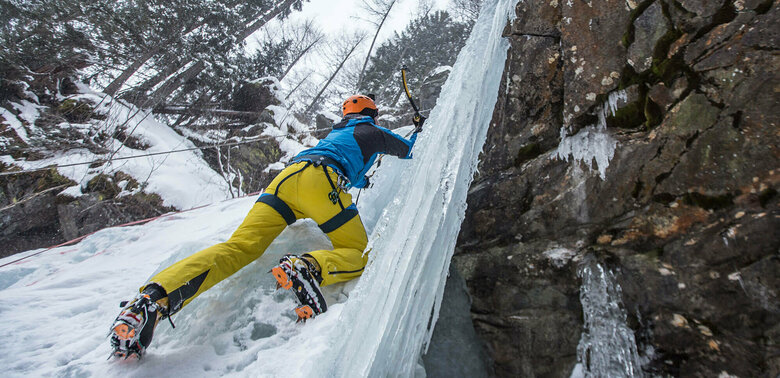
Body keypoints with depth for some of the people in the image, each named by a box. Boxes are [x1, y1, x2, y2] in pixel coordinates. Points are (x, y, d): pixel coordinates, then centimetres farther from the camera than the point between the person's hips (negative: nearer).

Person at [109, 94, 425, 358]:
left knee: (239, 247, -8)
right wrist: (419, 132, 59)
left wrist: (360, 181, 72)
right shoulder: (372, 131, 24)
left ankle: (156, 296, -27)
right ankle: (307, 268, -33)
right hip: (321, 181, -6)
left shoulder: (335, 133, 40)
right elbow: (409, 151, 38)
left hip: (287, 175, 6)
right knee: (358, 255, -2)